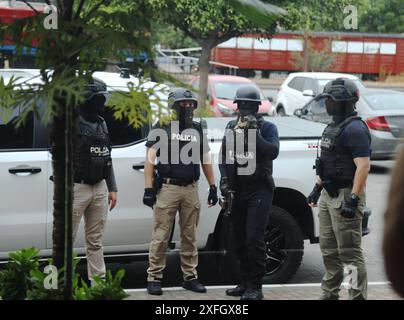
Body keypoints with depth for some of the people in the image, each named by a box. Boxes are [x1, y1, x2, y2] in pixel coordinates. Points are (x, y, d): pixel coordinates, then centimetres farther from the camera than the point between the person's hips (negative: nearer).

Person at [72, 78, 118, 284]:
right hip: (77, 188, -7)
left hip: (100, 189, 7)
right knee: (66, 239, -2)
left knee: (95, 242, 11)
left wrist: (112, 188, 16)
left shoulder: (102, 124, 15)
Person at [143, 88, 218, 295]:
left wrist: (213, 187, 14)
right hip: (167, 188, -4)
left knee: (189, 236, 9)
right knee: (161, 236, -4)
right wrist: (148, 188, -11)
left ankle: (190, 277, 17)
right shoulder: (161, 129, 2)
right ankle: (154, 278, 2)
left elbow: (206, 160, 20)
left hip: (191, 190, 4)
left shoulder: (198, 130, 16)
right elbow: (150, 160, -3)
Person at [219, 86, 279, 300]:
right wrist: (224, 179, 0)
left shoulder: (267, 128, -2)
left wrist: (255, 133, -23)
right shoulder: (231, 128, 12)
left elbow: (273, 151, -18)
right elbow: (224, 156, 14)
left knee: (254, 238, -12)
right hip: (238, 190, 6)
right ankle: (245, 282, 22)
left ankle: (255, 287, -6)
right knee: (239, 240, 10)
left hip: (259, 190, -6)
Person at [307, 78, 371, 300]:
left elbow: (363, 166, -23)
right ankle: (329, 294, 27)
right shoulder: (333, 127, 15)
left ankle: (358, 296, -2)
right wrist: (318, 188, 22)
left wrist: (353, 199, -27)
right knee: (329, 250, 16)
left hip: (345, 196, -10)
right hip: (329, 196, 10)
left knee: (350, 252, -7)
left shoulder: (355, 129, -15)